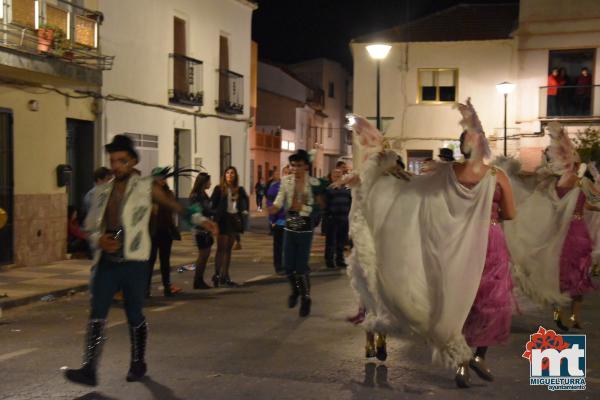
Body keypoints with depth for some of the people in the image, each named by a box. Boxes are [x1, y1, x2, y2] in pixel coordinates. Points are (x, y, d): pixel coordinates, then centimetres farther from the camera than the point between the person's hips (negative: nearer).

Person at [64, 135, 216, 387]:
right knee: (96, 315, -5)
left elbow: (174, 205, 4)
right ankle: (89, 370, -4)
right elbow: (90, 226, 15)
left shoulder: (145, 187, -1)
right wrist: (98, 240, -6)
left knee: (134, 316, 7)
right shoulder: (102, 192, 10)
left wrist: (199, 219, -5)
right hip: (106, 262, 3)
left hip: (134, 263, -3)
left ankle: (138, 364, 25)